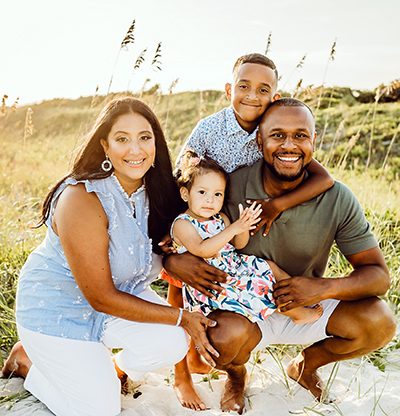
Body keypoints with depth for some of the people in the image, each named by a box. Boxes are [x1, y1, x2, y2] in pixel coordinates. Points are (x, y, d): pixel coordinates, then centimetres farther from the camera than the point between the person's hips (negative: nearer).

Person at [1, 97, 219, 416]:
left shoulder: (155, 191, -10)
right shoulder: (82, 199, -30)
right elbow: (101, 298, -26)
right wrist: (181, 318, -23)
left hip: (123, 292, 6)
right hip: (57, 308, -5)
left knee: (172, 342, -18)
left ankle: (115, 371, 14)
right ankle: (28, 361, 21)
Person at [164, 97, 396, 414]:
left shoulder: (338, 200, -14)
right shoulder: (230, 188, -19)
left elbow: (379, 274, -10)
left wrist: (325, 287, -30)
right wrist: (173, 261, -31)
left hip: (307, 308, 3)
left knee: (380, 321, -20)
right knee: (223, 337, -35)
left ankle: (307, 365, 15)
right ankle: (237, 376, 8)